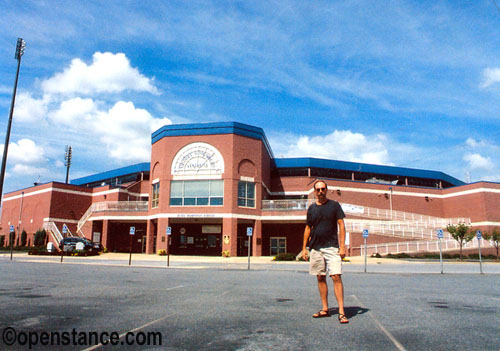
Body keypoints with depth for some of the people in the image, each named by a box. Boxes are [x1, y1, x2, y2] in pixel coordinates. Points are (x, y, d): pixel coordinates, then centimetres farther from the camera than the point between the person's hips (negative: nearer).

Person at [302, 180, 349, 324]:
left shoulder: (334, 205, 2)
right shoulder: (311, 208, 11)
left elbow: (341, 226, -1)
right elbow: (308, 229, 14)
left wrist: (342, 246, -9)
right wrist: (304, 248, 10)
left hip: (332, 247, -4)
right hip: (316, 248, 4)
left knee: (336, 277, -10)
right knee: (320, 278, 8)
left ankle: (341, 312, -6)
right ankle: (325, 309, 18)